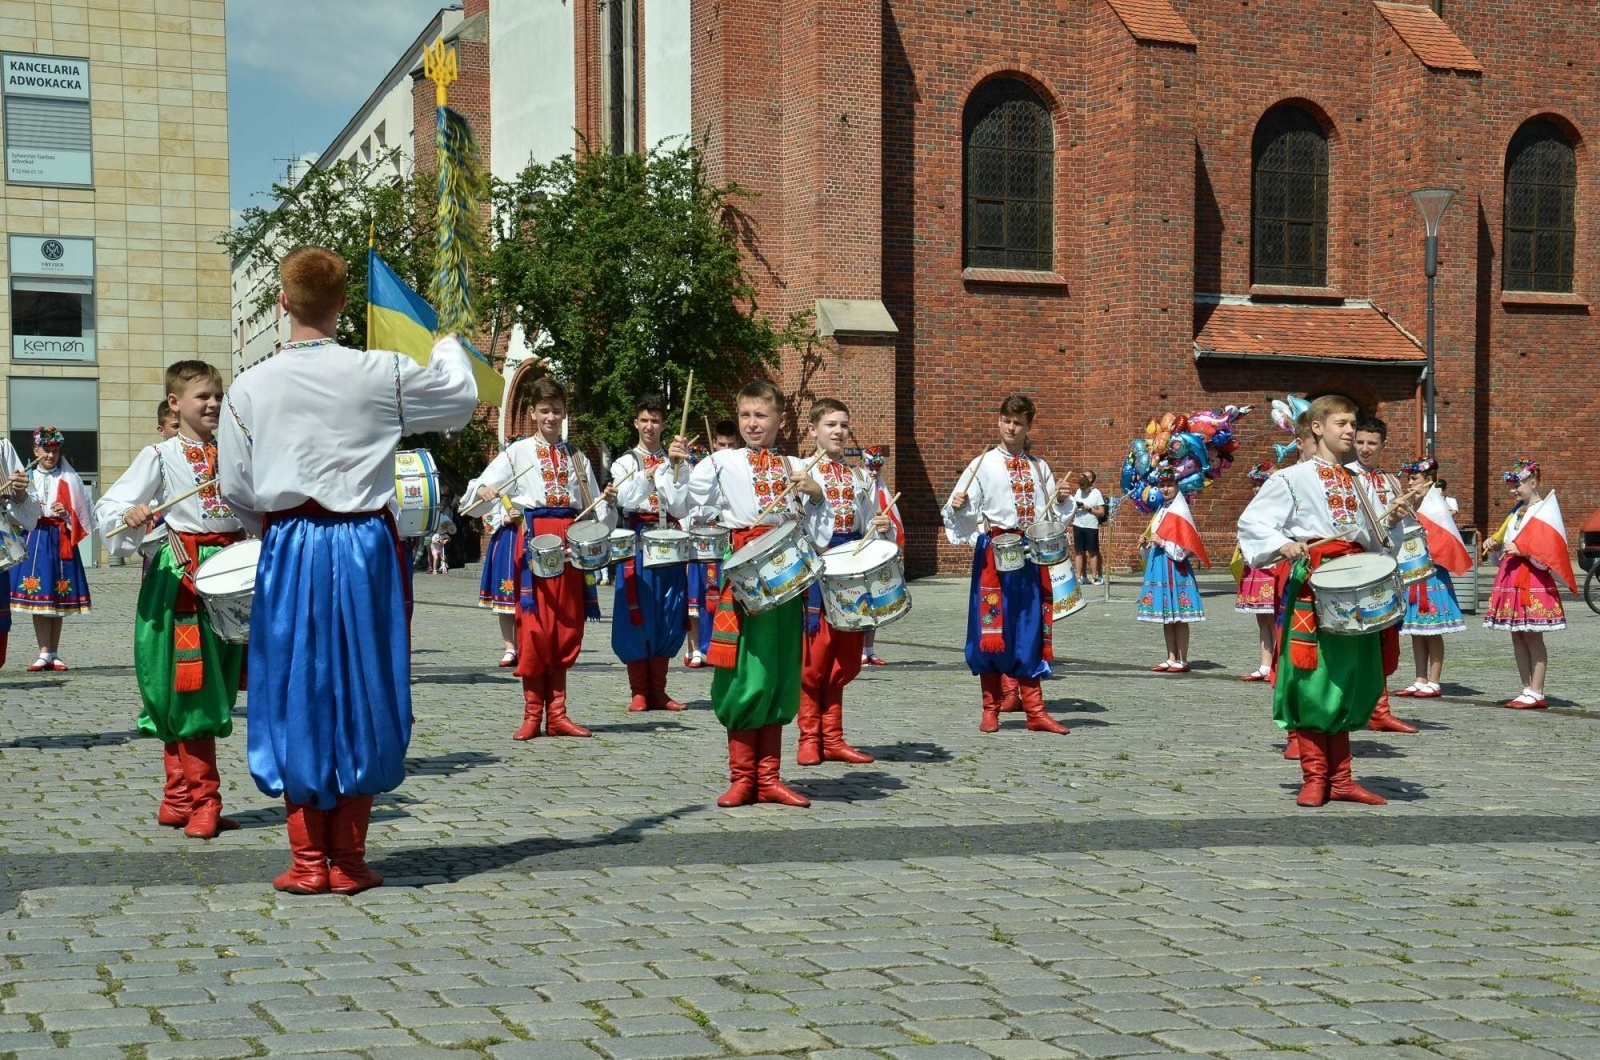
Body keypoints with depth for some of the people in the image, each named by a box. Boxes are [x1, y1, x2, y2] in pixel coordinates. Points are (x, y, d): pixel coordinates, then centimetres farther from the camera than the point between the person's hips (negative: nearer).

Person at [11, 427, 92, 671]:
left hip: (60, 540, 0)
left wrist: (66, 514, -12)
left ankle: (54, 654, 10)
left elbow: (82, 513, 6)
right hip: (34, 540, 0)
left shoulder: (69, 480, 6)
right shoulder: (27, 478, 7)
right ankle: (44, 653, 1)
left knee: (59, 599, 3)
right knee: (38, 595, -3)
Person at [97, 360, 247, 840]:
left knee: (216, 689, 9)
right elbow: (109, 505, -7)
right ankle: (203, 803, 3)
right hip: (182, 575, -5)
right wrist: (130, 516, -28)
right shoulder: (160, 455, -2)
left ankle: (178, 800, 19)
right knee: (191, 691, -5)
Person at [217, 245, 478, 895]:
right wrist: (449, 347, 32)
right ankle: (348, 859, 13)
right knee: (362, 696, 8)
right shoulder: (381, 374, -6)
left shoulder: (250, 386, -4)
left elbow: (235, 490, 2)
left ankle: (308, 860, 10)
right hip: (365, 549, 0)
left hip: (289, 552, 0)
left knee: (296, 697, 8)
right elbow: (461, 399, 11)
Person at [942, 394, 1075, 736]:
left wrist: (1064, 499, -4)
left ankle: (1035, 710, 8)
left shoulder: (1039, 467, 14)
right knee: (993, 630, -3)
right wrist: (958, 505, -24)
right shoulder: (983, 465, 3)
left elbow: (1055, 514, 16)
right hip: (995, 554, -3)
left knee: (1031, 630, 5)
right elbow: (962, 512, -3)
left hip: (1033, 555, 3)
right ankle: (991, 708, 7)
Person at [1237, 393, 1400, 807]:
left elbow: (1375, 539, 22)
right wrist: (1282, 545, -17)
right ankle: (1314, 776, 1)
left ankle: (1339, 777, 12)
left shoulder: (1360, 483, 19)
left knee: (1348, 677, 6)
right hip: (1311, 585, -5)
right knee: (1311, 678, -6)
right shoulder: (1292, 478, 1)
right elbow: (1252, 521, -2)